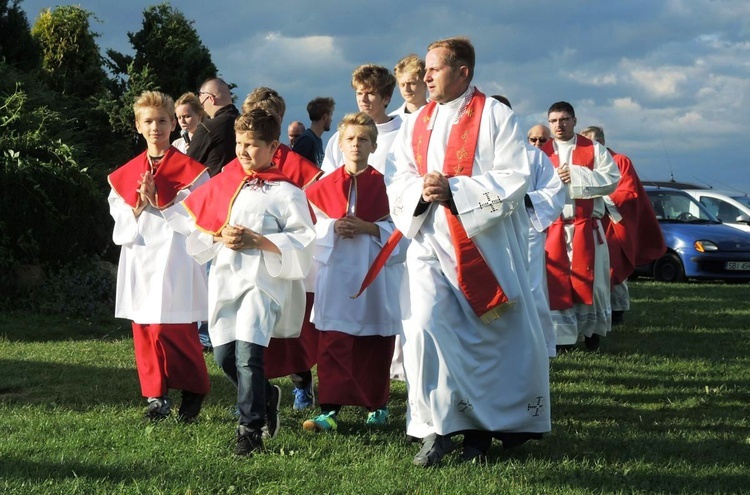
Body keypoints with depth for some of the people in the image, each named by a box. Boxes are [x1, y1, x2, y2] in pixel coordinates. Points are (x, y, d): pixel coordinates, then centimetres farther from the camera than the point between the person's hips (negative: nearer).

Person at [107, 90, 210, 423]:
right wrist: (138, 206, -10)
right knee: (144, 331, 4)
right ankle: (156, 396, 13)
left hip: (174, 258, -5)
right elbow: (117, 213, 9)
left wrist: (160, 200, -16)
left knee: (170, 329, -8)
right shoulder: (126, 173, 12)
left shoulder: (189, 170, -1)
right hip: (138, 258, 5)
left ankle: (194, 392, 9)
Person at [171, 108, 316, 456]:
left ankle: (250, 428, -6)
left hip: (263, 278, -5)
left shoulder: (286, 192, -2)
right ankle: (265, 398, 30)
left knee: (248, 352, -16)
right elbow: (199, 223, 16)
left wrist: (256, 241, -13)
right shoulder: (223, 183, 13)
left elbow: (303, 240, -7)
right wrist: (221, 235, -5)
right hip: (225, 277, 5)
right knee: (224, 355, 4)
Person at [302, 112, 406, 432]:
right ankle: (330, 409, -7)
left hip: (375, 272, 0)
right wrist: (334, 227, -10)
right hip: (336, 271, 0)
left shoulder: (383, 184, 2)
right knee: (332, 344, -6)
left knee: (374, 345, 7)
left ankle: (377, 405, 22)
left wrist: (367, 228, -15)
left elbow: (397, 228, -1)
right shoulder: (325, 186, 6)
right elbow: (312, 225, 8)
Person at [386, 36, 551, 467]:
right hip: (430, 242, 4)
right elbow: (397, 178, 11)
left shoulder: (495, 116, -3)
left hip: (486, 243, -3)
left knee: (491, 339, 2)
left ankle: (482, 427, 17)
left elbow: (514, 178, -12)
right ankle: (437, 429, -7)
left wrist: (454, 190, -19)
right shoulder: (418, 122, 14)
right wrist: (420, 189, -12)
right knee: (424, 328, -13)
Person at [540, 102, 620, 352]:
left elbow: (611, 180, -7)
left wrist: (576, 176, -14)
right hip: (552, 228, 1)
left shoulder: (594, 150, 5)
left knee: (588, 279, 2)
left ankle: (591, 330, 17)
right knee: (556, 282, -3)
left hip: (587, 227, -1)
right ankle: (563, 335, 1)